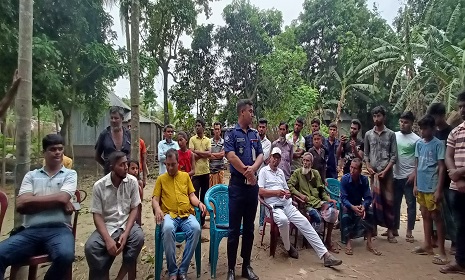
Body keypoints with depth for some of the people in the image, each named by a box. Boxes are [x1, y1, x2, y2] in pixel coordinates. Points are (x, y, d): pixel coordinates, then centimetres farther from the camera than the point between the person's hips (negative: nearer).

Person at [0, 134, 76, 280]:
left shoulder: (70, 174, 12)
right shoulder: (31, 175, 16)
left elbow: (63, 197, -6)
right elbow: (21, 205, 1)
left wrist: (34, 200, 2)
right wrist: (57, 199, -3)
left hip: (59, 229, -1)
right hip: (30, 231, 2)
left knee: (65, 256, -32)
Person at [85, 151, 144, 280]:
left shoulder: (132, 181, -5)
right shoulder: (99, 186, -7)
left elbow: (134, 209, -3)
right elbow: (97, 215, -6)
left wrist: (125, 233, -17)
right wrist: (108, 239, -20)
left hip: (127, 224, 0)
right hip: (107, 226, 0)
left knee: (139, 237, -30)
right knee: (90, 247, -28)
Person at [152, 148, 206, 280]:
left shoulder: (185, 176, 19)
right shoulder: (161, 179, 15)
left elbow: (192, 195, 17)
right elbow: (155, 199, 10)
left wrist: (199, 203, -4)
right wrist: (157, 209, -13)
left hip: (187, 214, 2)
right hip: (169, 214, -1)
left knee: (196, 228, -31)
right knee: (168, 229, -37)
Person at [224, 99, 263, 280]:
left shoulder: (255, 134, 12)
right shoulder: (231, 133, -5)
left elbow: (260, 155, 4)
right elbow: (231, 156, -16)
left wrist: (253, 168, -16)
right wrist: (247, 173, -13)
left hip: (253, 185, 5)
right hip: (237, 184, -5)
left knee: (249, 228, 12)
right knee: (234, 229, 2)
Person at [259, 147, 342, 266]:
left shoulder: (280, 172, 23)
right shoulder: (264, 171, 4)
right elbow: (260, 191, -6)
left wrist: (288, 193, 1)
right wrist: (276, 192, -16)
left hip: (287, 204, 6)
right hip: (274, 206, -5)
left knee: (304, 223, -12)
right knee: (283, 220, -36)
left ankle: (325, 255, -13)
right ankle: (288, 247, -7)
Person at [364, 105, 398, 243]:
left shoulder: (391, 134, 3)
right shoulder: (368, 134, 8)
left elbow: (394, 155, -1)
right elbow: (366, 154, 9)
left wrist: (385, 171, -10)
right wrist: (368, 168, -5)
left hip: (386, 172, -1)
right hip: (372, 172, 2)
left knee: (388, 201, 0)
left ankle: (390, 230, 9)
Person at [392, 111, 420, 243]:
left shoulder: (416, 139, -6)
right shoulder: (394, 135, 6)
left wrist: (414, 173, -15)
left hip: (409, 177, -4)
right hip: (395, 176, 5)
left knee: (411, 204, 5)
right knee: (395, 203, 12)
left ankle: (409, 231, 16)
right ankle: (395, 229, 24)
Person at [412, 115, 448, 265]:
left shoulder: (438, 144, -9)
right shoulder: (419, 143, 8)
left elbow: (441, 167, -11)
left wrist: (439, 189, -15)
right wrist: (415, 184, 11)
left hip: (432, 187, -6)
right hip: (421, 186, 6)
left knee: (436, 217, 0)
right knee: (425, 216, 15)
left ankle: (442, 252, 9)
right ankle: (427, 245, 27)